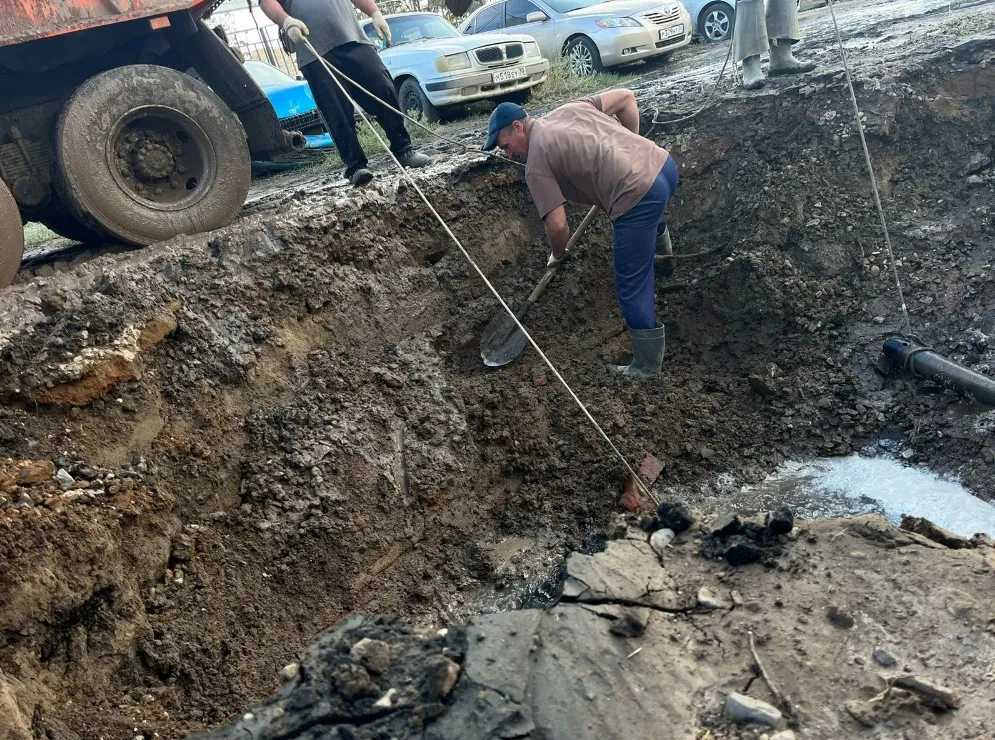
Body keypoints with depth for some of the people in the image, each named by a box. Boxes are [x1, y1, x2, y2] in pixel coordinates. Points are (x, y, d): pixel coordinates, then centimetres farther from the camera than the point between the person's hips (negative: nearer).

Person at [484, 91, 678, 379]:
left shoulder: (536, 164, -2)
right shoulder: (570, 108, 17)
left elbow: (558, 224, -6)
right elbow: (626, 97, 18)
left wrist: (557, 256, 15)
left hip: (638, 197, -8)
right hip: (664, 163, 9)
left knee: (632, 288, 6)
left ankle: (646, 366, 16)